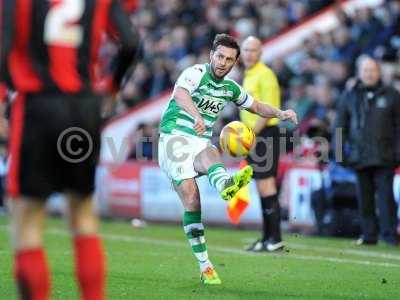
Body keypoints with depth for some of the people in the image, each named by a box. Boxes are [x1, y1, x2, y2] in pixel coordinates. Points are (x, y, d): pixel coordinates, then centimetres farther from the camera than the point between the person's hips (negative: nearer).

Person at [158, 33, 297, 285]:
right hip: (175, 138, -5)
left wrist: (280, 113, 11)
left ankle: (226, 185, -70)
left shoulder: (230, 88, 13)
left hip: (201, 141, 5)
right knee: (190, 196, -18)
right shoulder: (196, 73, -10)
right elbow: (180, 93, -33)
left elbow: (256, 106, 30)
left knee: (209, 154, -33)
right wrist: (197, 116, -52)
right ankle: (205, 266, -18)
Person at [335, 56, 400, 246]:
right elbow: (340, 126, 12)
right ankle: (369, 234, 11)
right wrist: (341, 151, 4)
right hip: (360, 157, 2)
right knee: (364, 198, 5)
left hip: (384, 157, -2)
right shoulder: (349, 96, 10)